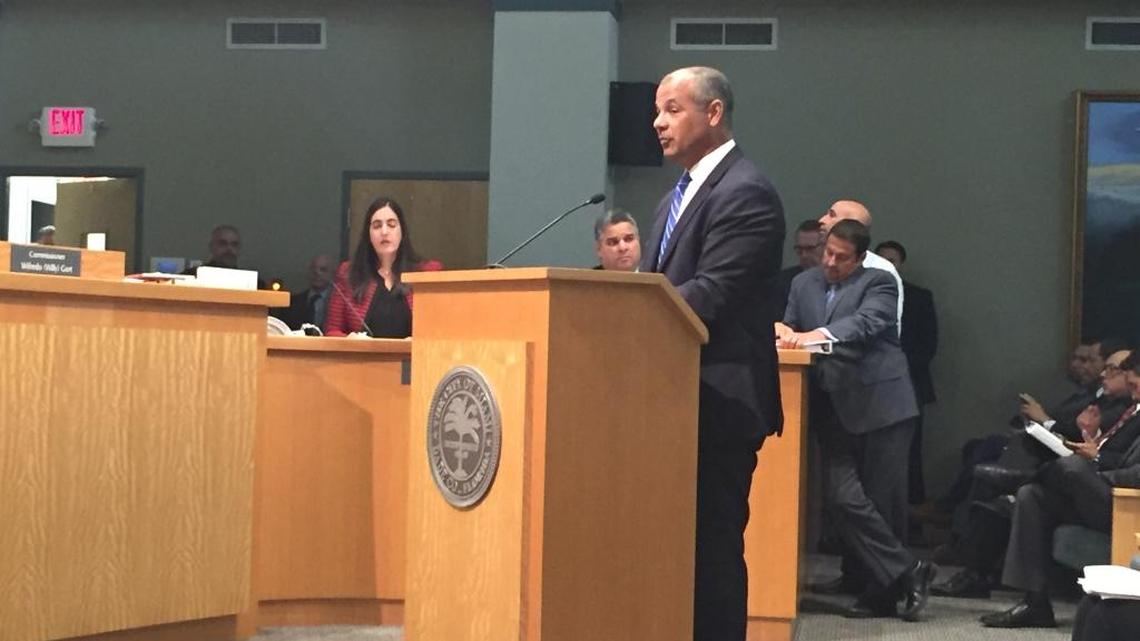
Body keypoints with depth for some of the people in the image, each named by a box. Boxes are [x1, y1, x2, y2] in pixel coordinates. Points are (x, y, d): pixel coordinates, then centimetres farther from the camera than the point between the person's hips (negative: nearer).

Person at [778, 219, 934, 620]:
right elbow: (790, 328, 12)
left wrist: (816, 335, -34)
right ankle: (907, 572, 1)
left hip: (880, 404, -4)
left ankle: (884, 593, 11)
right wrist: (783, 331, -14)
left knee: (884, 501, -1)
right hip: (834, 407, 4)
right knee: (842, 499, -7)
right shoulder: (804, 284, 15)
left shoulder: (878, 283, -1)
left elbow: (867, 322, -19)